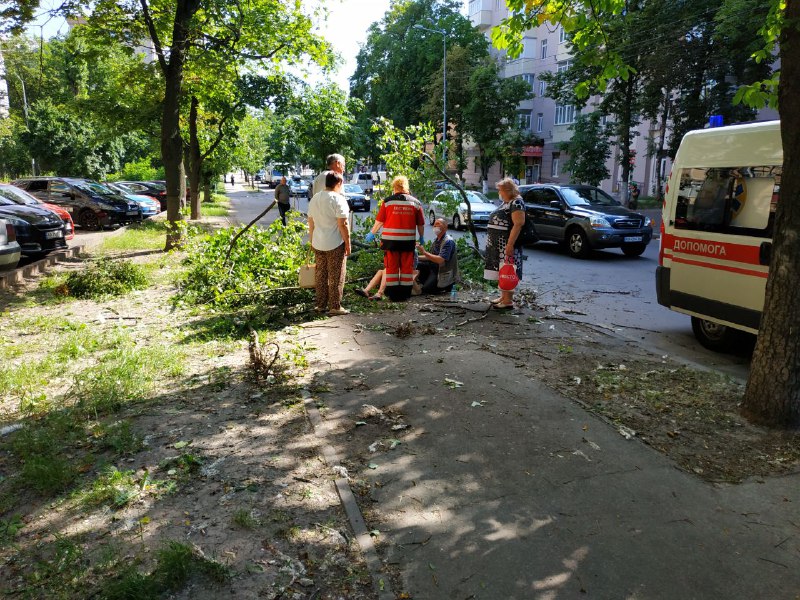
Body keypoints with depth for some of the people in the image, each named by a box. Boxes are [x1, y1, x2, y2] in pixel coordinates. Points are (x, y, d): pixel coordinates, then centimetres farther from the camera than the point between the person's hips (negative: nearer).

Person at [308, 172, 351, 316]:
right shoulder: (338, 199, -12)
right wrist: (348, 244, -10)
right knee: (336, 277, 1)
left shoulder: (314, 199, 11)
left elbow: (311, 223, 15)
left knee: (320, 275, 13)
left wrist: (312, 241, 23)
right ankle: (335, 307, 4)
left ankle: (320, 305, 19)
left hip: (318, 244, 7)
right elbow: (342, 224, -16)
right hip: (335, 244, -7)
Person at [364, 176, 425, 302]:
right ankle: (405, 294, 14)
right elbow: (420, 224, 7)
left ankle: (393, 295, 8)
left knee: (391, 267, 7)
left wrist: (372, 233, 15)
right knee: (407, 268, 11)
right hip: (408, 240, 1)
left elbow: (379, 221, 0)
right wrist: (422, 237, 23)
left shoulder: (387, 201, -3)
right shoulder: (415, 202, 3)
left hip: (390, 240, -1)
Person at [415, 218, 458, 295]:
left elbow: (440, 260, -28)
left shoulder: (448, 241, -18)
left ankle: (447, 287, 4)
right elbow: (431, 256, 16)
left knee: (425, 290, -17)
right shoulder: (436, 240, 10)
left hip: (443, 273, -8)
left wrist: (424, 252, -28)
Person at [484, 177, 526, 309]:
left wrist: (510, 244, -26)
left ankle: (508, 301, -4)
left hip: (507, 244, -9)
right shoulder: (505, 203, 17)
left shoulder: (516, 202, -12)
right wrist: (492, 241, 22)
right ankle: (503, 296, 22)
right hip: (498, 245, 9)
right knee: (500, 271, 13)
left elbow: (518, 224, -21)